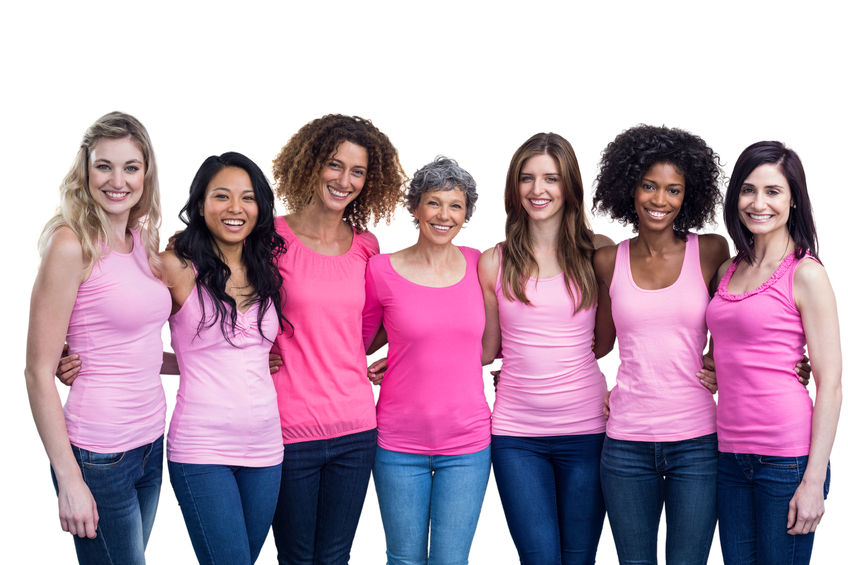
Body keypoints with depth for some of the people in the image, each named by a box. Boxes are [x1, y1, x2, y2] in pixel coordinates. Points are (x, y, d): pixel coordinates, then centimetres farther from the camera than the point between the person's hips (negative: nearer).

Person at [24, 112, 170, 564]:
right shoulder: (72, 245, -13)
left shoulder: (143, 241, 8)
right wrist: (69, 481, -16)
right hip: (98, 453, -7)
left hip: (150, 439, 7)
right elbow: (39, 373, -14)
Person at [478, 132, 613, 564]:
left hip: (585, 430, 0)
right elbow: (486, 350, 11)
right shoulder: (494, 262, 4)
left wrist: (626, 389, -1)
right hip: (516, 435, 0)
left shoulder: (599, 252, 1)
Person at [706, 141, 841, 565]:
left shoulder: (805, 274, -8)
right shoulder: (728, 272, 11)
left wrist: (814, 481, -14)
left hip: (787, 457, -6)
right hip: (730, 454, 6)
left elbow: (830, 385, -10)